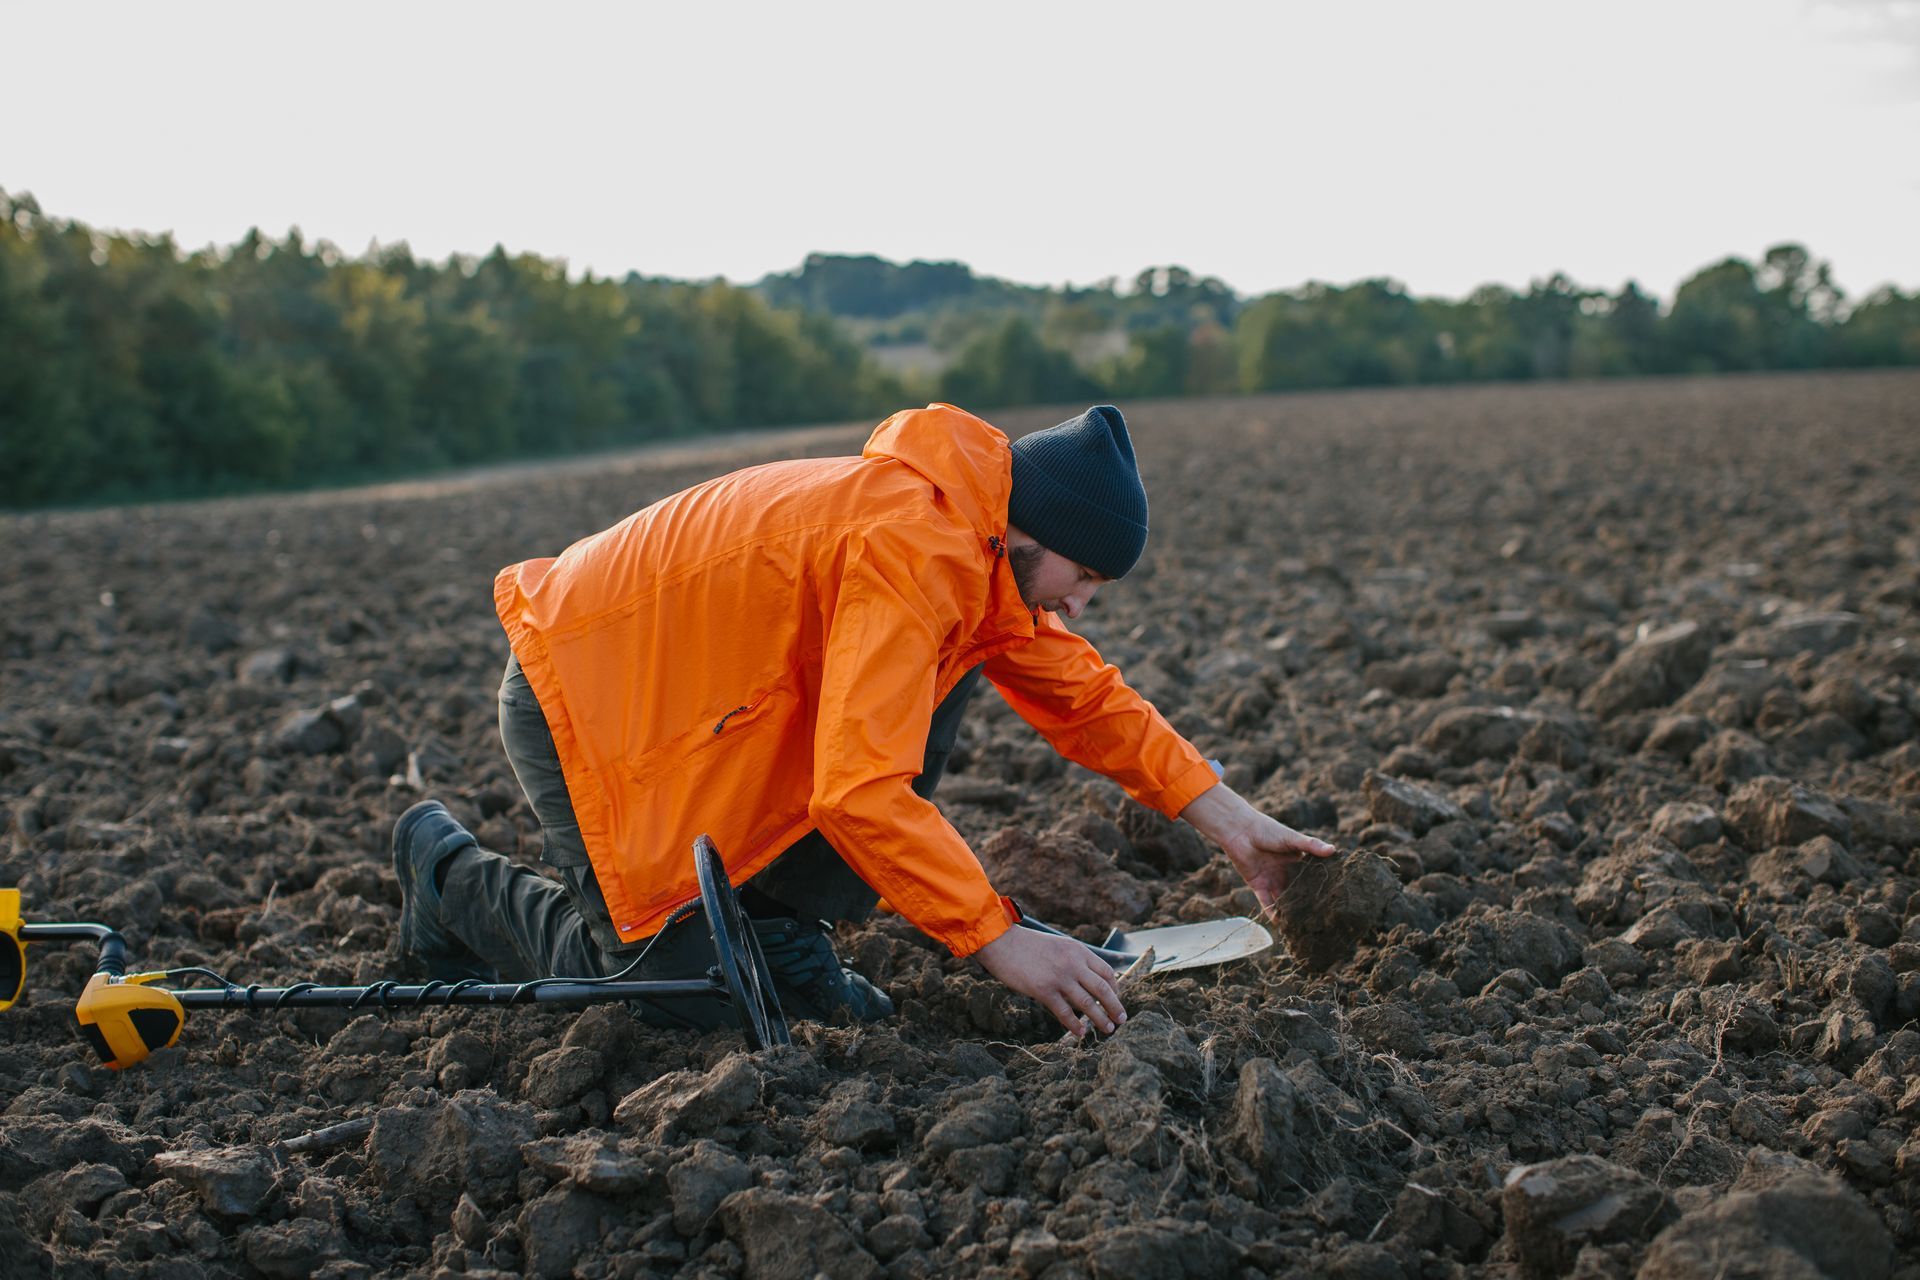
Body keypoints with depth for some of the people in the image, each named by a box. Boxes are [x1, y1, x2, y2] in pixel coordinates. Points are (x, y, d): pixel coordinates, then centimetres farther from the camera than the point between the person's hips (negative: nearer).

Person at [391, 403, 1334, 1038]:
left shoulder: (979, 543, 0)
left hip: (688, 683, 9)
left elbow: (1081, 691, 9)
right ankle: (452, 874, 14)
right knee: (682, 998, -8)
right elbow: (860, 792, -37)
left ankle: (774, 922, 5)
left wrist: (1224, 816, 1)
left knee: (948, 672, -2)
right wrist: (1001, 940, -34)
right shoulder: (912, 550, -30)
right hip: (577, 694, -9)